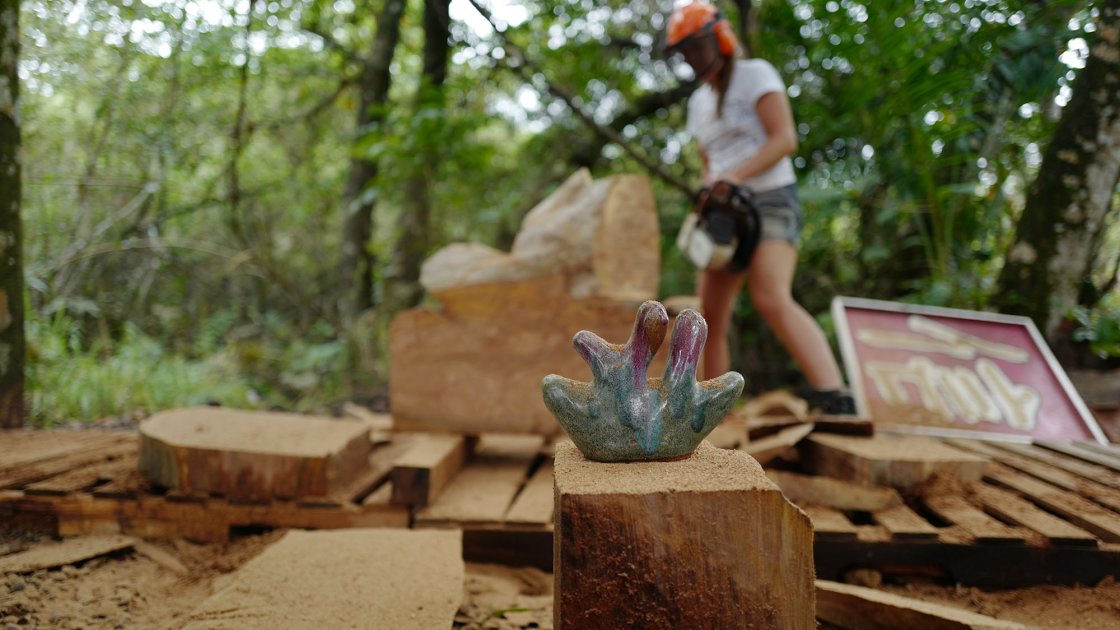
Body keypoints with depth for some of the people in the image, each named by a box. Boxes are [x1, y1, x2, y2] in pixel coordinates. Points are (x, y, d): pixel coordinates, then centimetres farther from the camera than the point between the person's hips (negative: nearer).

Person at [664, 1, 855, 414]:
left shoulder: (755, 74, -3)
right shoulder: (698, 101, 19)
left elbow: (785, 139, -14)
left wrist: (735, 176, -26)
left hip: (770, 200, -8)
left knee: (772, 299, -30)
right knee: (710, 317, 3)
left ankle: (835, 401, -39)